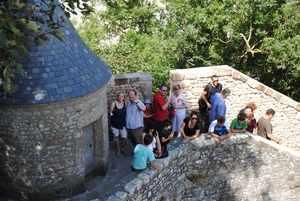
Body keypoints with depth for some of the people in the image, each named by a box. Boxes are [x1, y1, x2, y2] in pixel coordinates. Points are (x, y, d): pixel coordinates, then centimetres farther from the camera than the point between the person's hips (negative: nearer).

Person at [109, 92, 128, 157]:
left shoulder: (125, 103, -6)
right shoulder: (113, 103, -12)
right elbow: (110, 112, -3)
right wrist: (111, 111, -23)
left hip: (123, 124, 1)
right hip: (115, 123, -1)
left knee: (124, 138, 1)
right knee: (116, 137, 16)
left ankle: (122, 148, 30)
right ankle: (118, 150, 36)